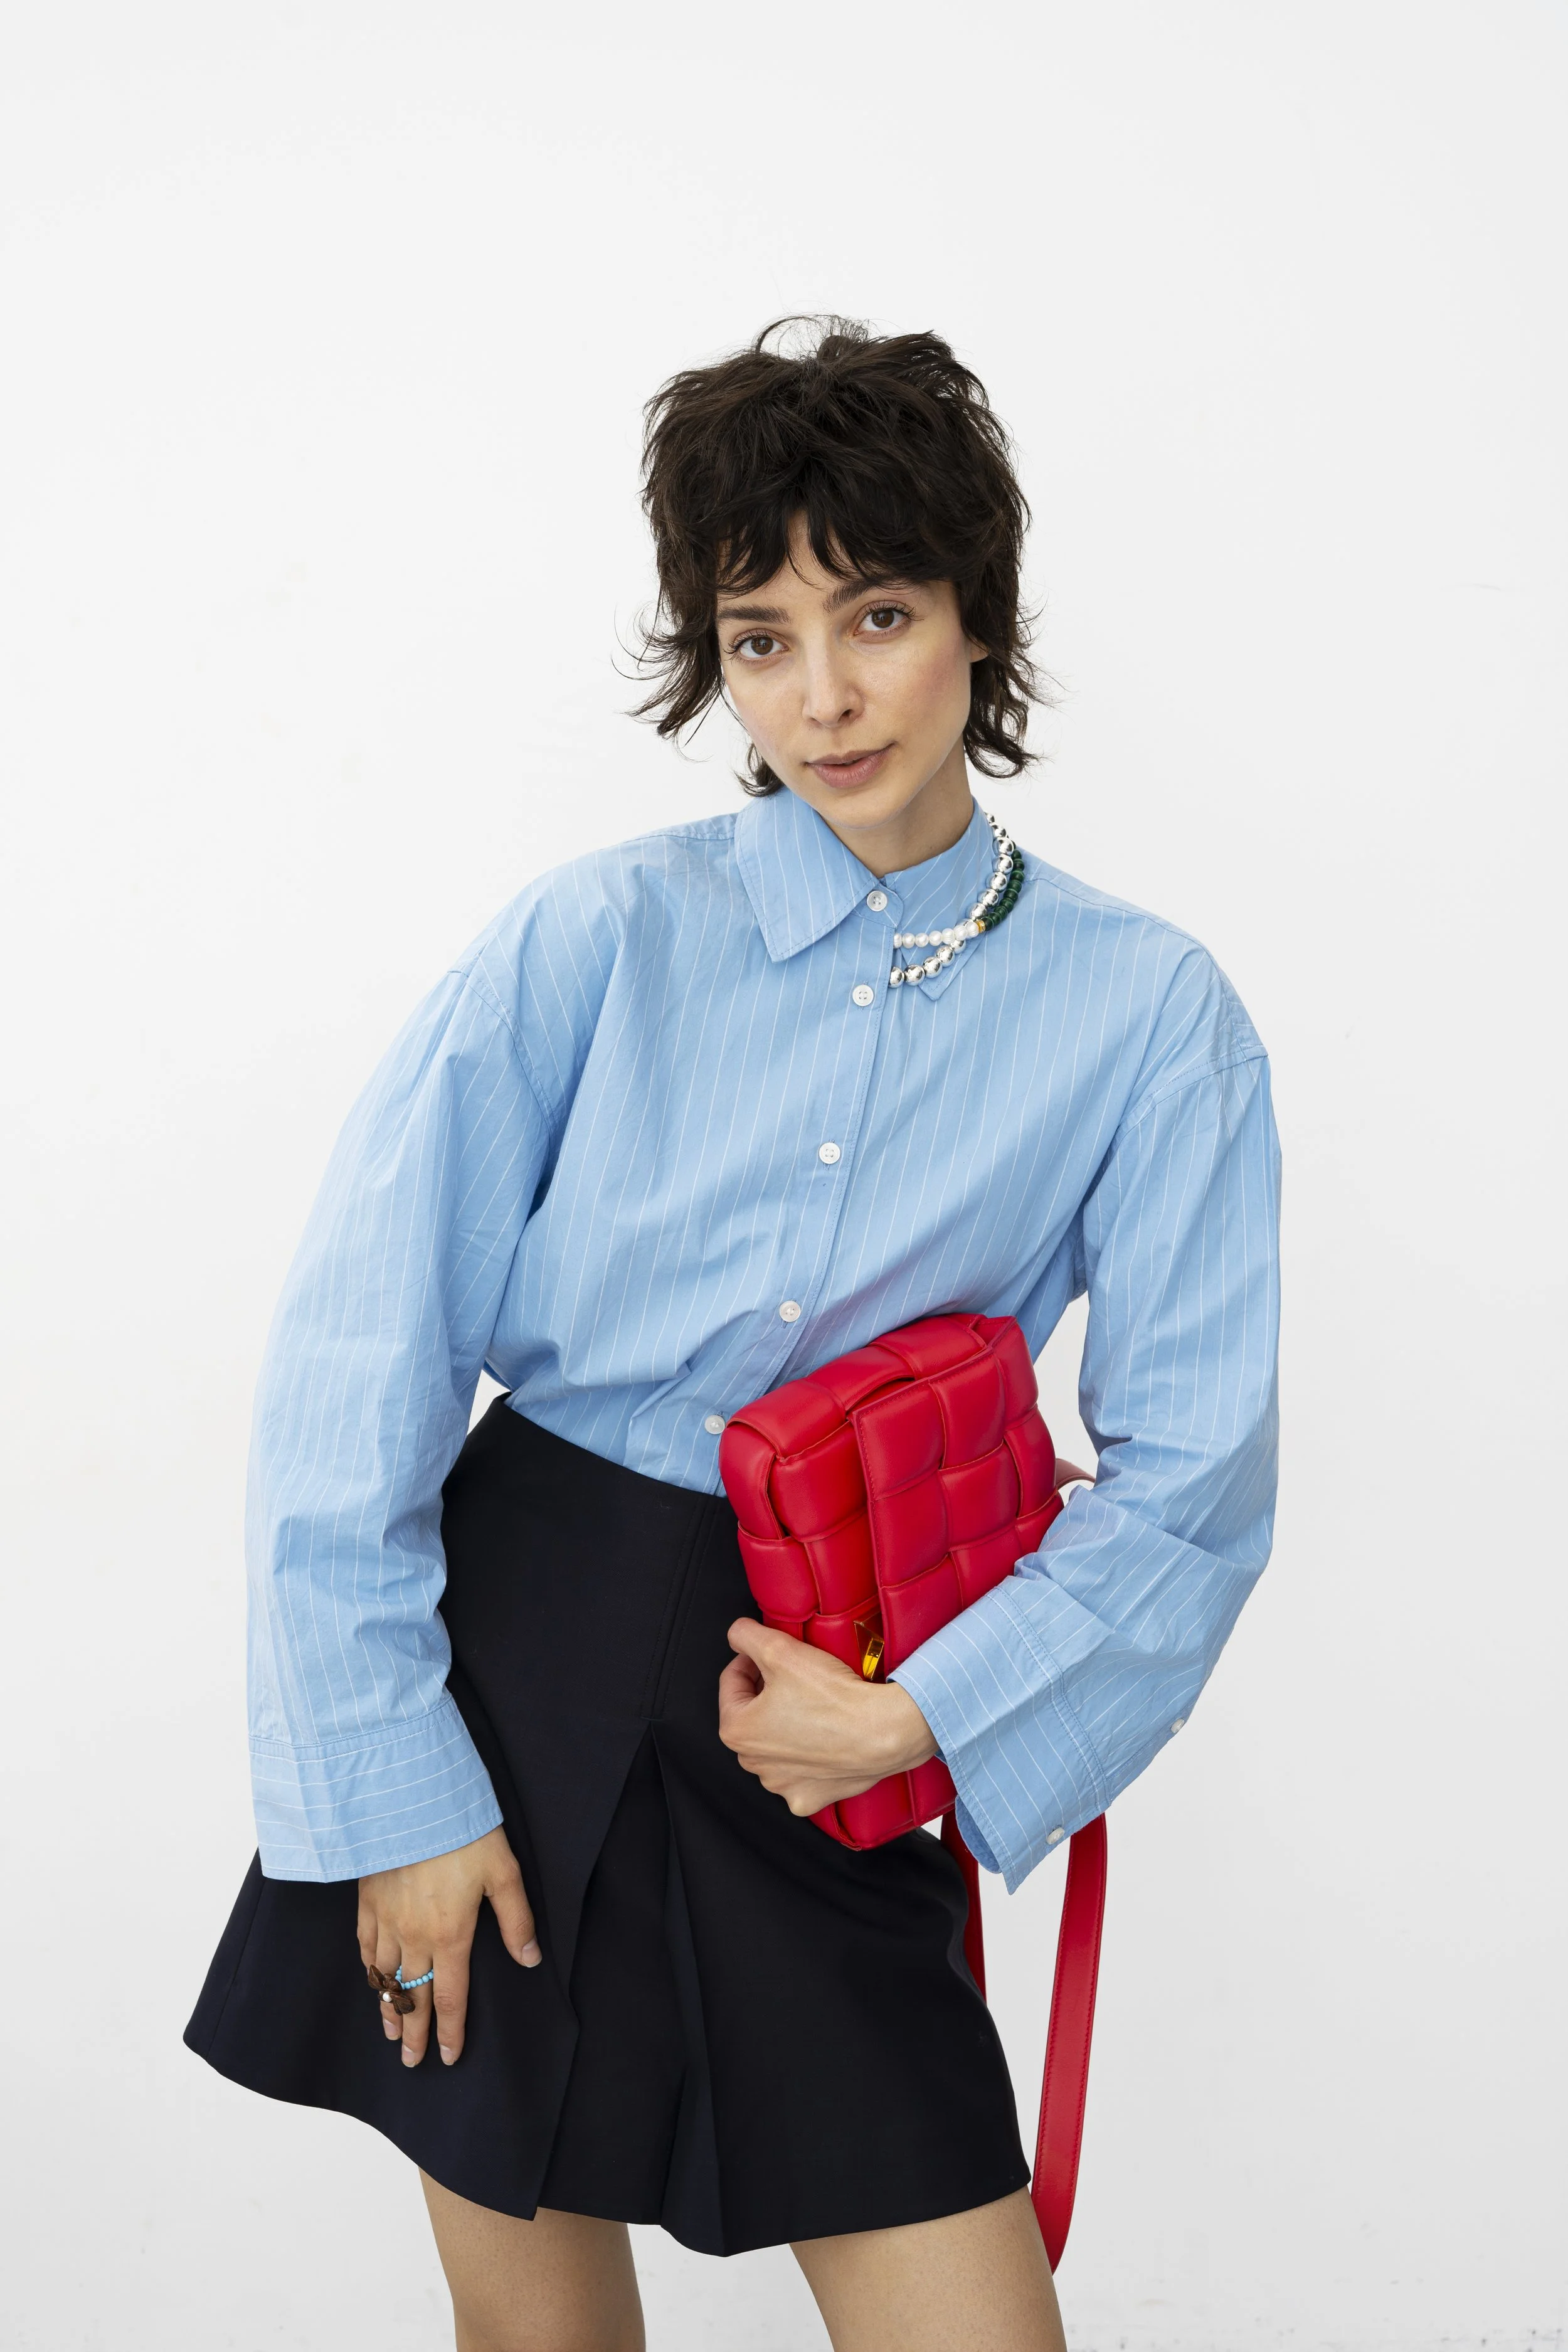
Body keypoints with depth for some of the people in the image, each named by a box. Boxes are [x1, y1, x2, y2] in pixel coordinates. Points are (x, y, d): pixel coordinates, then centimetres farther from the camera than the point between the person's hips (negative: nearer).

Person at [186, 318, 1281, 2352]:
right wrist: (401, 1786, -8)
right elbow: (359, 1368, -5)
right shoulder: (601, 938, -4)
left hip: (824, 1734, 1)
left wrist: (922, 1714, -13)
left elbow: (1191, 1475, -2)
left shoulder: (1147, 1015, -2)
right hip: (509, 1667, 0)